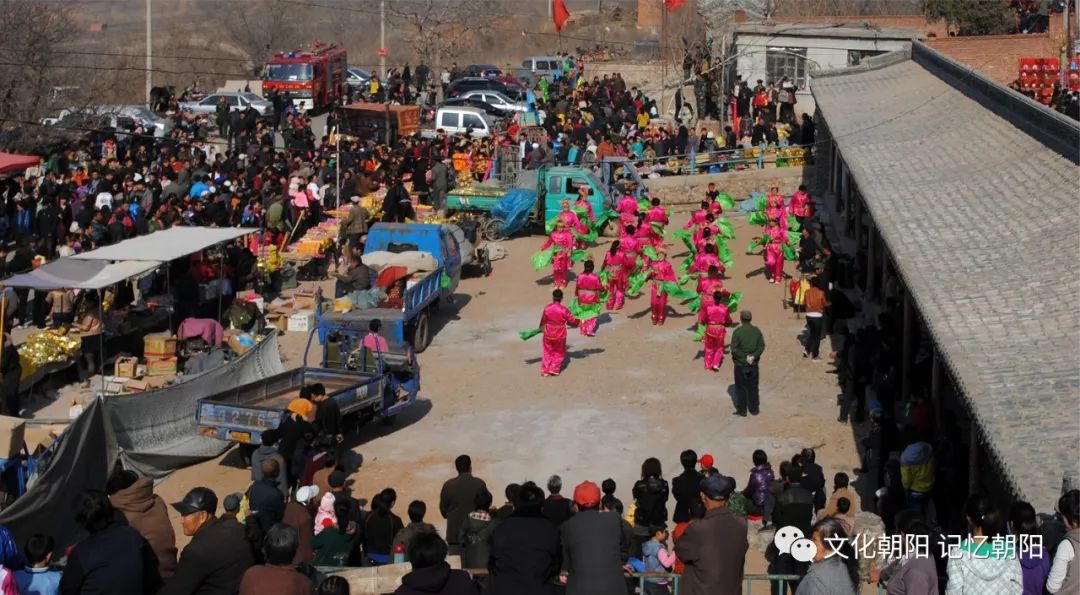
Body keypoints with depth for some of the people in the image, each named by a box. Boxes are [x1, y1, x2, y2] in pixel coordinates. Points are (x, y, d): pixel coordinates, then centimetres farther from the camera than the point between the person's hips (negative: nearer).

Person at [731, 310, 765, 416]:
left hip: (740, 363, -4)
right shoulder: (756, 331, -1)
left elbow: (734, 348, -17)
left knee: (741, 387, 7)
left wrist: (745, 357, -11)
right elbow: (761, 346, -4)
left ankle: (742, 410, 10)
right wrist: (753, 356, -10)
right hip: (754, 363, 4)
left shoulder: (737, 332, -14)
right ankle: (754, 409, 21)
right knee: (753, 387, 15)